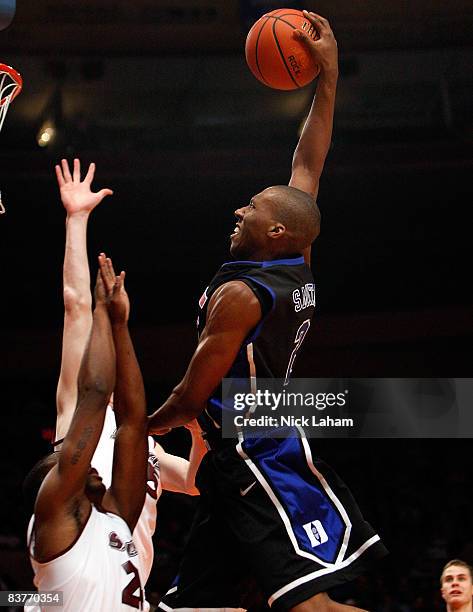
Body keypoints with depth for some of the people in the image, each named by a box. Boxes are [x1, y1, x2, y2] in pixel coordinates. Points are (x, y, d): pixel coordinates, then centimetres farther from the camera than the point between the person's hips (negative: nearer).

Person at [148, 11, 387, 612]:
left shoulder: (239, 294, -13)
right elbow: (308, 163, 18)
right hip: (238, 460, 10)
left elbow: (192, 398, -10)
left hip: (254, 456, -10)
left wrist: (137, 429, 9)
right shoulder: (298, 268, 10)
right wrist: (328, 73, 19)